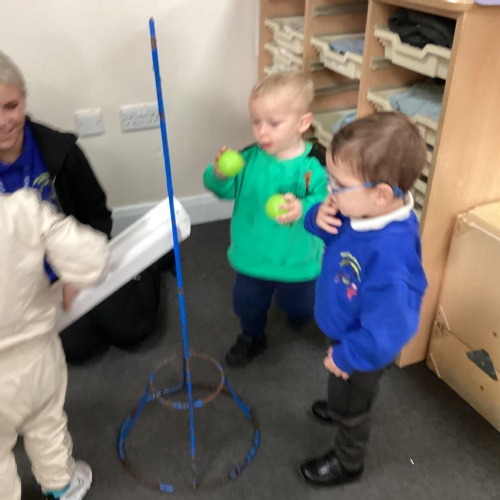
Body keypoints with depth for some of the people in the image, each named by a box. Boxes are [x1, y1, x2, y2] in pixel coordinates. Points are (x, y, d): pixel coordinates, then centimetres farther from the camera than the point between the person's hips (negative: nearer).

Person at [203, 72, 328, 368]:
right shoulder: (249, 157, -14)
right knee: (247, 303, 23)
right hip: (252, 257, 2)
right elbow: (227, 191, -9)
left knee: (300, 308, 25)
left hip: (297, 261, -2)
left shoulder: (315, 165, -23)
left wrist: (303, 210, -48)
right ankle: (252, 338, 54)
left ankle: (298, 310, 63)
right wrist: (219, 175, -30)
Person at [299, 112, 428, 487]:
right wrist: (320, 218, -24)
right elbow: (332, 227, 0)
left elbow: (387, 332, -38)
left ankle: (348, 463, 51)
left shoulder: (390, 254, -44)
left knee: (352, 408, 22)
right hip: (345, 332, 7)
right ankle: (339, 407, 69)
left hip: (365, 348, -7)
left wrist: (345, 356, -22)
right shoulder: (362, 209, -20)